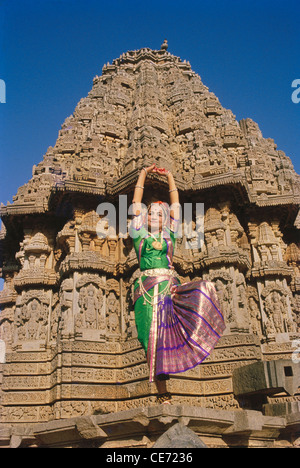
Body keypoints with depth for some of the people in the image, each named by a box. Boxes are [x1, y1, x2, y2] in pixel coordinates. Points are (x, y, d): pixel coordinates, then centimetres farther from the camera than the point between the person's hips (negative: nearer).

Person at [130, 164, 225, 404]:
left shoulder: (169, 235, 20)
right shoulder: (140, 235, 16)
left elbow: (176, 206, 21)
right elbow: (136, 203, 16)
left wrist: (170, 177, 25)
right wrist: (144, 174, 21)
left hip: (169, 288, 1)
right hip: (147, 289, -1)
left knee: (205, 288, -26)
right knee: (153, 340, -8)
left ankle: (195, 338, -16)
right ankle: (163, 393, -2)